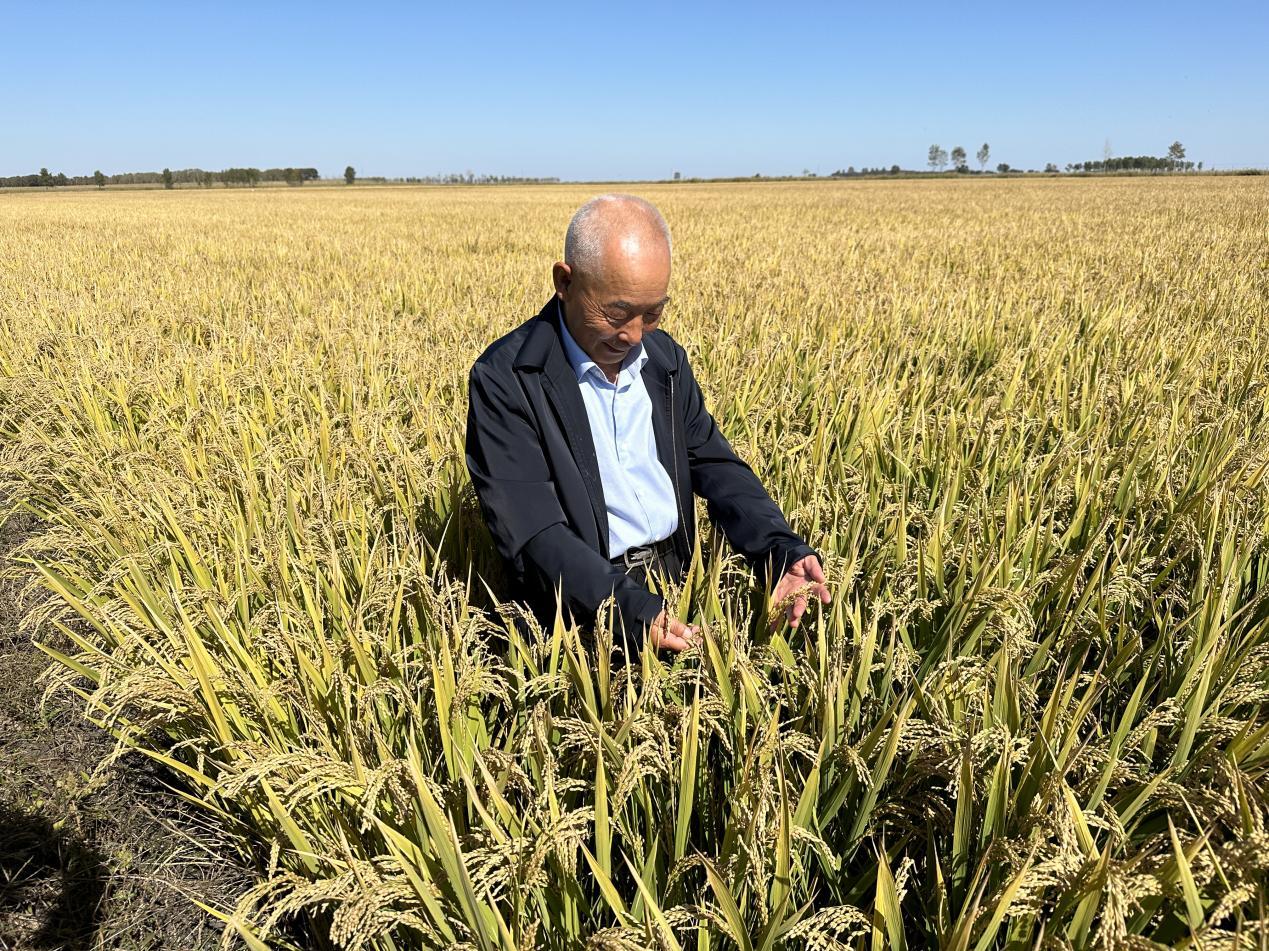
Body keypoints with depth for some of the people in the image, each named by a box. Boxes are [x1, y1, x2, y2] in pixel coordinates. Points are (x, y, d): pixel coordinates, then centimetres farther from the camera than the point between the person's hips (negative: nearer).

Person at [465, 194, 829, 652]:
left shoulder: (665, 355, 8)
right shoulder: (504, 379, -12)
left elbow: (714, 463, 8)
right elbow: (531, 528, -17)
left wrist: (781, 549, -8)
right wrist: (631, 606, -29)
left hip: (680, 580, 5)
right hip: (590, 606, -5)